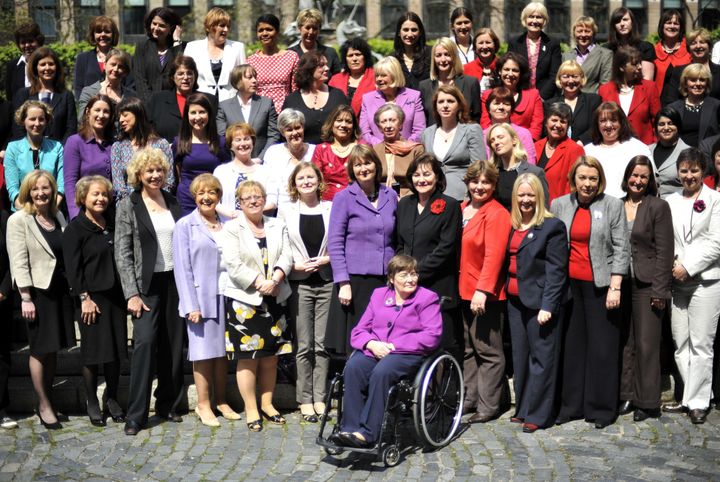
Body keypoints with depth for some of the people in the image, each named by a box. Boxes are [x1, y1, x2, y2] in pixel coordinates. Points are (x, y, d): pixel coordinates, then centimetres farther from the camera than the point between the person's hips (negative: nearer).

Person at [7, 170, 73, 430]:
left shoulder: (58, 217, 10)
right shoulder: (19, 220, -7)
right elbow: (19, 261, -12)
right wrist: (26, 298, -16)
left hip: (60, 289, 5)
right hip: (37, 291, -5)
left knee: (53, 349, 11)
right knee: (40, 350, 2)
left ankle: (47, 399, 23)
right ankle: (44, 405, 13)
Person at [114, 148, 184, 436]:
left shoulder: (173, 203, 11)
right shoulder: (128, 206, -1)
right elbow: (122, 254, -5)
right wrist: (132, 293, -13)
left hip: (174, 281, 4)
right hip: (147, 284, -4)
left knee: (174, 344, 6)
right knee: (145, 342, -12)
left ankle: (168, 404, 20)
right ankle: (136, 415, -5)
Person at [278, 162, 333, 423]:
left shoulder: (331, 208, 6)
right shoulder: (286, 210, 7)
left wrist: (327, 259, -9)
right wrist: (295, 265, -9)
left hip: (327, 282, 0)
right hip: (299, 284, 0)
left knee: (323, 344, 2)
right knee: (304, 345, 2)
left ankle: (319, 397, 11)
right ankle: (305, 400, 9)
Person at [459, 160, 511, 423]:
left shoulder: (497, 214, -11)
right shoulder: (462, 209, 12)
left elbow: (494, 255, -18)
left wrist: (482, 290, -24)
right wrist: (458, 286, 11)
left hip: (485, 294, -8)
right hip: (464, 290, 8)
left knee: (488, 350, -1)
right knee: (468, 347, 15)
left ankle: (488, 405, 6)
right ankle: (470, 398, 25)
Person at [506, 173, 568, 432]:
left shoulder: (552, 226, -8)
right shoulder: (512, 226, 12)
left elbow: (556, 270, -12)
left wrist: (548, 305, -17)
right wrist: (505, 292, 4)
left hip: (539, 301, -7)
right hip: (515, 300, 7)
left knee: (541, 357, -1)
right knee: (520, 356, 12)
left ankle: (538, 414, 5)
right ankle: (523, 409, 23)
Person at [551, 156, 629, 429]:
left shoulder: (612, 205, -1)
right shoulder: (558, 206, 7)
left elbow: (621, 249, -3)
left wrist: (615, 287, -9)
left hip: (600, 284, -3)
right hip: (568, 284, 3)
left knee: (602, 346, 2)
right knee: (572, 344, 8)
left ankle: (601, 408, 12)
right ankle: (571, 406, 17)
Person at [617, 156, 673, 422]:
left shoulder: (658, 206, -2)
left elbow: (664, 251, -6)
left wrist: (659, 290, -11)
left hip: (646, 285, -4)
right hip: (620, 283, 4)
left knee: (646, 344, 0)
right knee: (624, 342, 9)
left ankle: (647, 402, 10)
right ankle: (626, 396, 19)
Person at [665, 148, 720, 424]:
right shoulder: (671, 201, 13)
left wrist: (688, 266, -11)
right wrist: (672, 263, -6)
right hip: (677, 280, 5)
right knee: (680, 343, 7)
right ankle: (689, 397, 18)